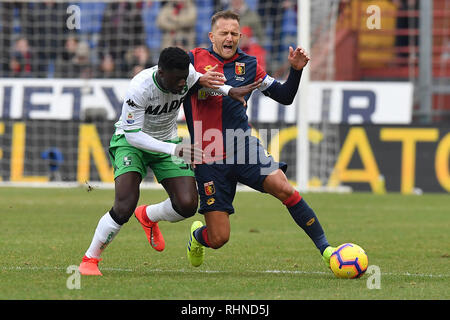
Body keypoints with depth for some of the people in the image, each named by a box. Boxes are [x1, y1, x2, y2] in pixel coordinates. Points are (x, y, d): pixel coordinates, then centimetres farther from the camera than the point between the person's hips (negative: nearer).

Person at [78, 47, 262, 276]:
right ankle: (89, 259, -3)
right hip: (130, 141, -5)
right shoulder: (139, 88, -32)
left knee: (187, 205, -12)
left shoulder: (187, 73, -18)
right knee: (124, 207, -24)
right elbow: (133, 135, -29)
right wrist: (174, 150, -38)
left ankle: (148, 216, 23)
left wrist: (230, 91, -9)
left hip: (167, 140, 5)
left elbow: (199, 80, 9)